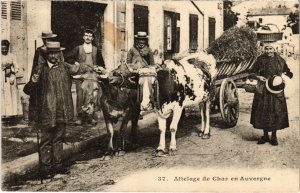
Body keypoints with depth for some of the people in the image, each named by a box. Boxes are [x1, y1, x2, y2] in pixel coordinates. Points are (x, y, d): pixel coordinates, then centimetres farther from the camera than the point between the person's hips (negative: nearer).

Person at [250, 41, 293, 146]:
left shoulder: (280, 60, -3)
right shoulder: (260, 59, -2)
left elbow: (288, 73, 5)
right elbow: (254, 72, 8)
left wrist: (281, 77, -13)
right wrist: (258, 77, -12)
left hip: (276, 90, -1)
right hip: (263, 90, 1)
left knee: (276, 112, 2)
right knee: (262, 112, 5)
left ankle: (274, 136, 18)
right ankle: (265, 135, 21)